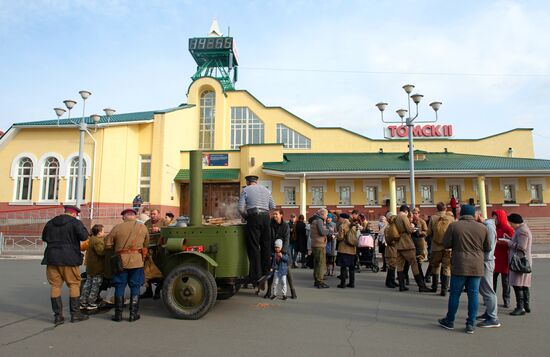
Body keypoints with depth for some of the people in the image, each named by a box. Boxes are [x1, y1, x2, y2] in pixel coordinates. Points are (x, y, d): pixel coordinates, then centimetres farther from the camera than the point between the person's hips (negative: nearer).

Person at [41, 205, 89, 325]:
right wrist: (82, 228, 2)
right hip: (69, 259, -5)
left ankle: (58, 316, 8)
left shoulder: (51, 222, 12)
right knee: (74, 284, 5)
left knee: (55, 285, 8)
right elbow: (84, 236, -15)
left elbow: (44, 238, 22)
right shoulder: (75, 222, -7)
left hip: (52, 258, 5)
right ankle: (75, 314, 8)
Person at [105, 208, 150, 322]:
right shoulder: (143, 228, 0)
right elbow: (146, 244, 9)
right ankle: (133, 314, 11)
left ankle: (118, 314, 15)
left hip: (121, 261, 0)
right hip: (137, 261, 0)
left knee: (119, 287, 10)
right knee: (135, 287, 7)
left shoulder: (117, 228, -2)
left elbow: (108, 244, 2)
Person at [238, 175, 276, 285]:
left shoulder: (246, 190, 7)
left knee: (254, 246, -1)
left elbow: (240, 208, -1)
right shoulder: (266, 190, 19)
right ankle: (266, 271, 16)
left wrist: (246, 216, 14)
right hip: (266, 217, 4)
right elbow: (273, 207, 15)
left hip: (254, 217, -4)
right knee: (266, 245, 11)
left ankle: (256, 275, -1)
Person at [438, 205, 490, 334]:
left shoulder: (454, 226, -5)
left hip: (459, 266, -2)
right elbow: (487, 248, 9)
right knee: (473, 294, 8)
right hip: (476, 267, 2)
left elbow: (446, 244, -4)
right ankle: (471, 324, 11)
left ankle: (449, 321, 19)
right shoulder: (482, 228, 2)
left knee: (455, 293, 7)